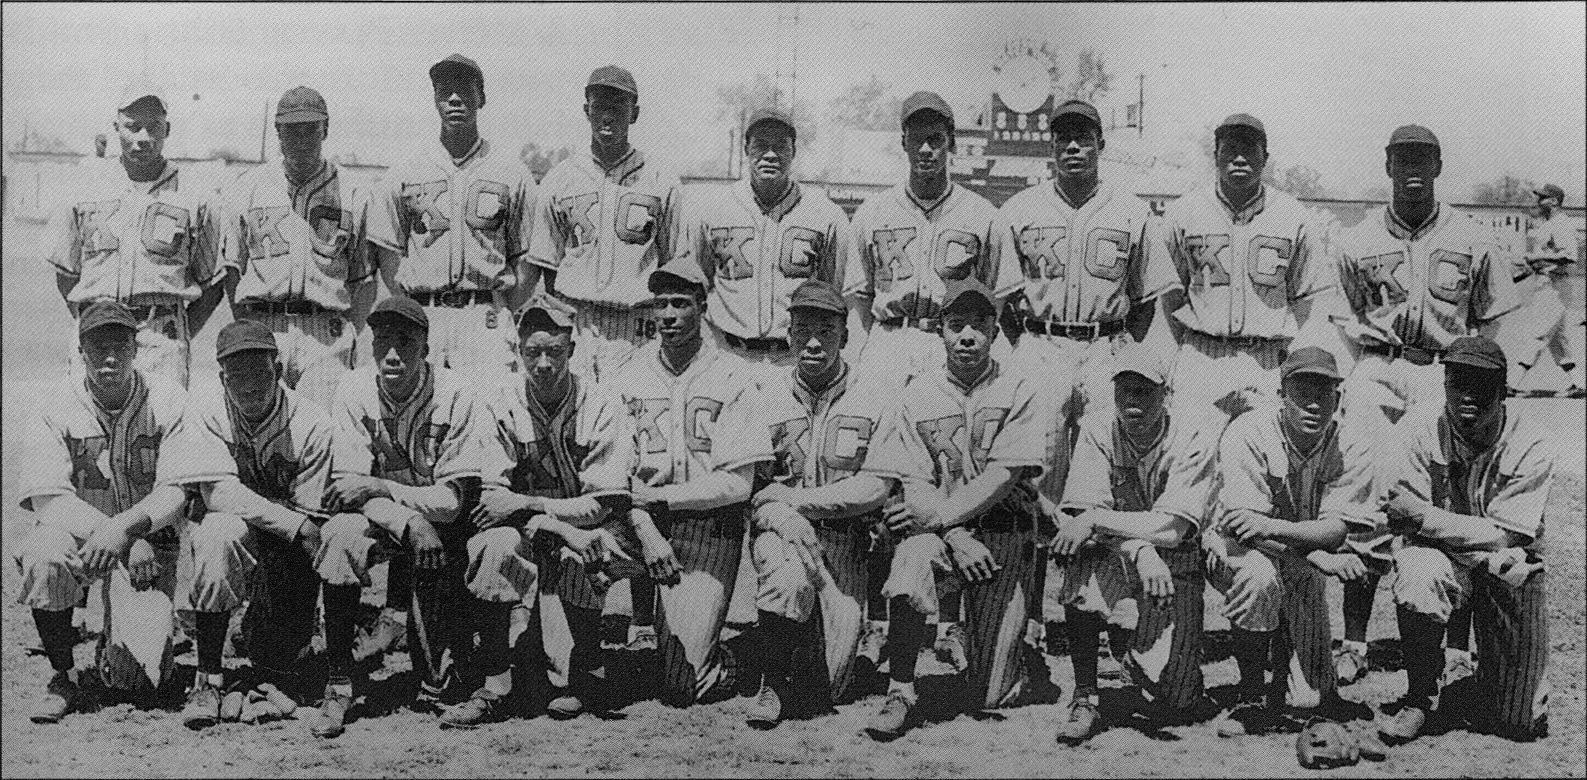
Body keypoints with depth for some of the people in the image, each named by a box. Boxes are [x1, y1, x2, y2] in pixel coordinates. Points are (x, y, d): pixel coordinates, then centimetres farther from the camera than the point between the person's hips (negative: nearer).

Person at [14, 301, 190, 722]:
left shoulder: (170, 404, -5)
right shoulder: (53, 413, -4)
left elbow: (178, 491, -11)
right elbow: (48, 498, -15)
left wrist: (125, 527, -31)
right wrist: (130, 544, -26)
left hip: (150, 544, -1)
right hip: (77, 536, 1)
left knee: (138, 678, -17)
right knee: (44, 557, -36)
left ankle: (114, 643, 23)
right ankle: (64, 679, -13)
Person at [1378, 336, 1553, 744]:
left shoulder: (1530, 443, -13)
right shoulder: (1421, 436, -10)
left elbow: (1503, 537, -18)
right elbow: (1401, 520, -17)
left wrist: (1421, 515, -24)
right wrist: (1474, 534, -29)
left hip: (1510, 570, 0)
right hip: (1443, 560, 0)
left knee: (1520, 723, -3)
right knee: (1417, 570, -38)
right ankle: (1418, 696, -14)